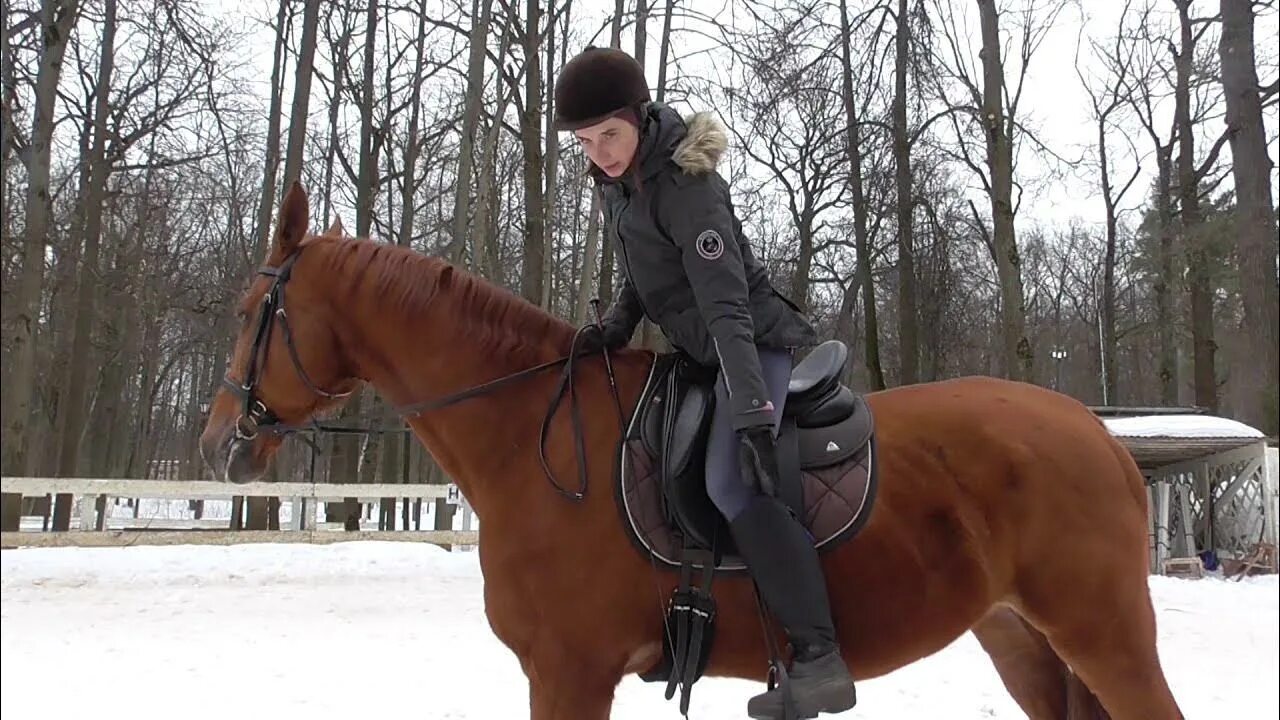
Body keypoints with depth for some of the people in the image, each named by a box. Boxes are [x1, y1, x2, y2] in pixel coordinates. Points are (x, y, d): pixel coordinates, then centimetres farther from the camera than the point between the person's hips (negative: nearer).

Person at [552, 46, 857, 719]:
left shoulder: (686, 187, -24)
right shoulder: (616, 178, 2)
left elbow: (727, 307, -31)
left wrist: (752, 412, -38)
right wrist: (615, 324, 0)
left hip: (755, 343, -10)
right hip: (701, 350, 10)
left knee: (729, 480, -30)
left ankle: (818, 657, -26)